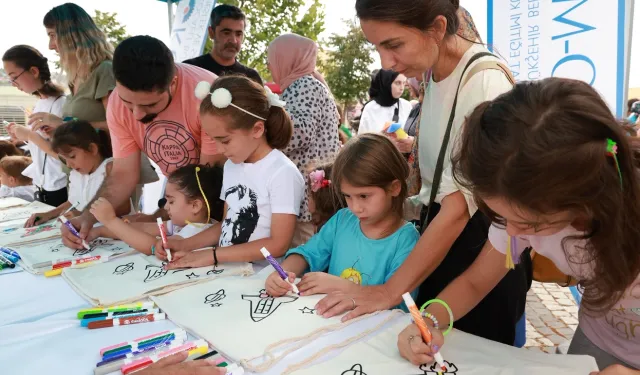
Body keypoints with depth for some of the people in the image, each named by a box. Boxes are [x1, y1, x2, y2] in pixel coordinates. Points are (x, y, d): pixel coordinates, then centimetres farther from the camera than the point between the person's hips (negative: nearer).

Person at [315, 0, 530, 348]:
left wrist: (390, 291, -20)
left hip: (480, 244, -7)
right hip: (439, 227, 7)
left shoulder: (486, 84, -24)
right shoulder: (435, 71, 1)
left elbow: (460, 205, -25)